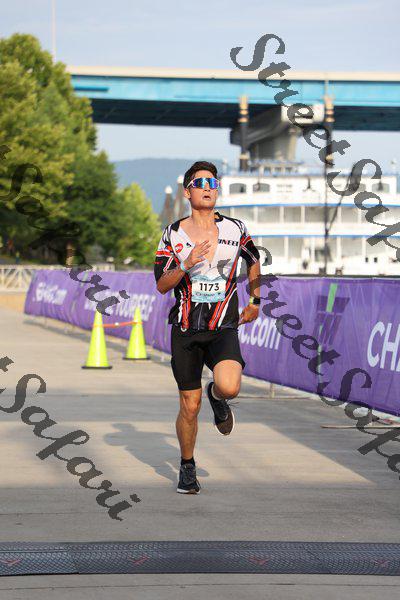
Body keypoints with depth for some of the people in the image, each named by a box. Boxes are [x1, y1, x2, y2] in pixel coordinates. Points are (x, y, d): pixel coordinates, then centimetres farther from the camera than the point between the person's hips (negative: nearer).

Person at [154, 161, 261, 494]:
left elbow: (254, 261, 22)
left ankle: (218, 396, 12)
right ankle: (187, 468, 25)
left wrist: (255, 301, 23)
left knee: (229, 387, -27)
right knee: (190, 406, 2)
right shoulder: (174, 234, 1)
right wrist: (186, 266, -18)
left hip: (224, 329, 0)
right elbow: (161, 285, -1)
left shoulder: (235, 229, 3)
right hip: (185, 329, 1)